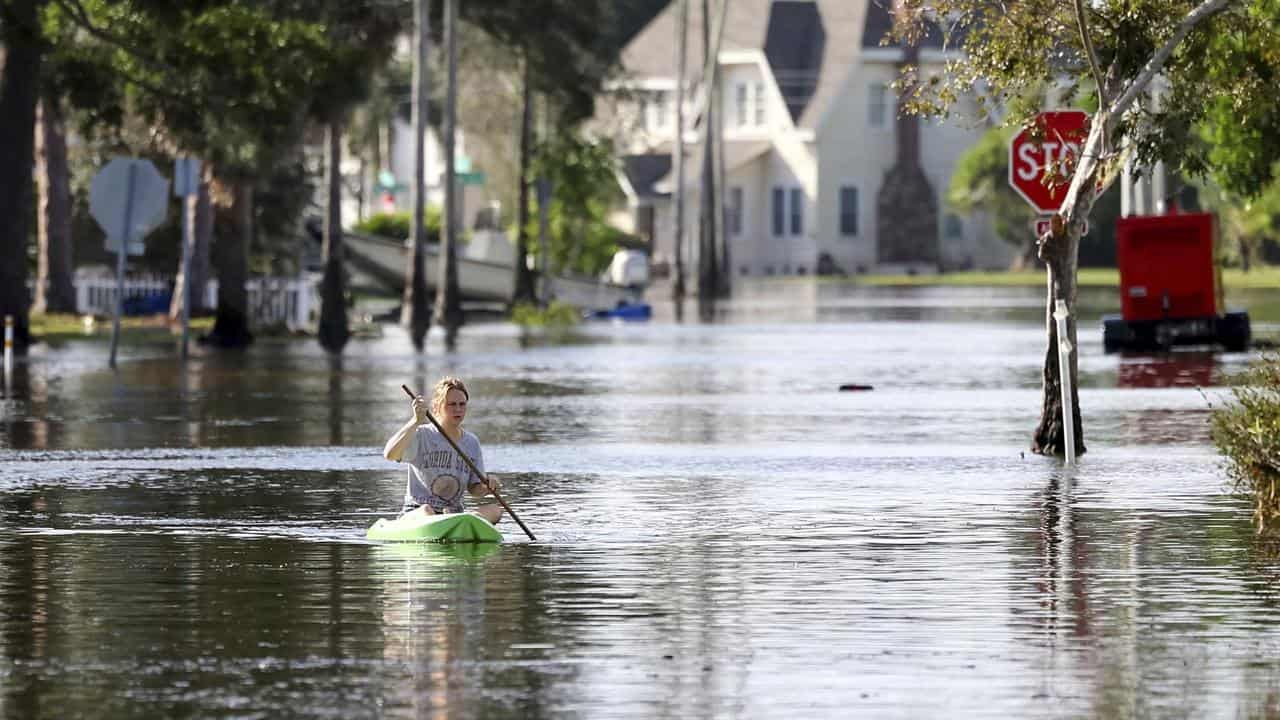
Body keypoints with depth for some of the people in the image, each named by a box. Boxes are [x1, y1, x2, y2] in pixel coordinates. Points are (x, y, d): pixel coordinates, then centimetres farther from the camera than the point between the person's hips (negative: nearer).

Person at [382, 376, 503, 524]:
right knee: (426, 511, -37)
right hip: (415, 514, -4)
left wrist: (486, 487, -10)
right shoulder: (423, 435, -4)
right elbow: (389, 454, -23)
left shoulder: (472, 442, 11)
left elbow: (474, 489, 15)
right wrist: (416, 421, -33)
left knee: (495, 510, -22)